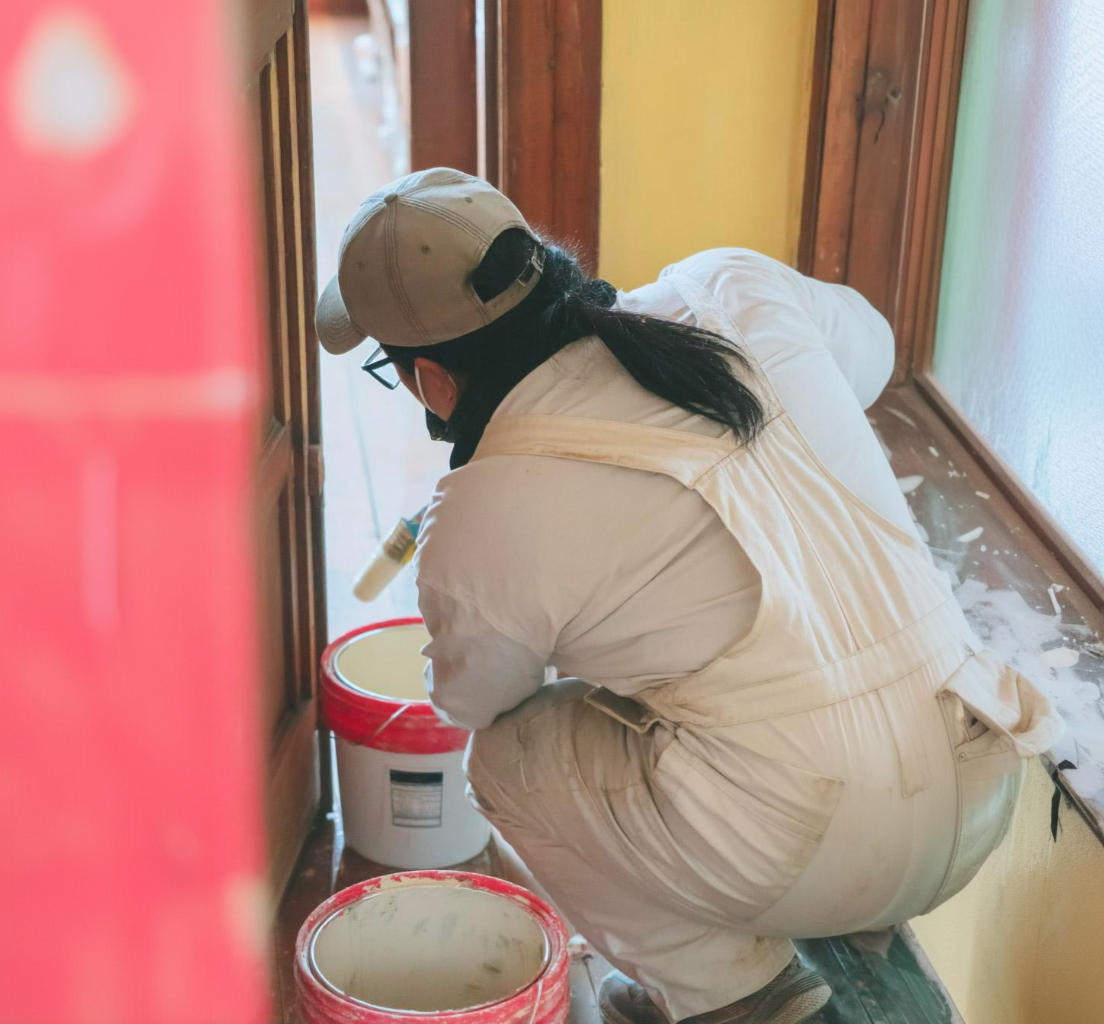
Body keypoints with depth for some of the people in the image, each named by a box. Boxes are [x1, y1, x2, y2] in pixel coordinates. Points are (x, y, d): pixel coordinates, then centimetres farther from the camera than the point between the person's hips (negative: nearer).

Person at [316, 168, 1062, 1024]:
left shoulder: (479, 526, -10)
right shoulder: (735, 288, 2)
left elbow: (469, 703, 12)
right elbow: (870, 345, 25)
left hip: (821, 857, -6)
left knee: (508, 753, 14)